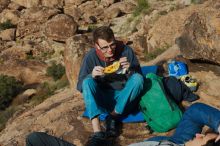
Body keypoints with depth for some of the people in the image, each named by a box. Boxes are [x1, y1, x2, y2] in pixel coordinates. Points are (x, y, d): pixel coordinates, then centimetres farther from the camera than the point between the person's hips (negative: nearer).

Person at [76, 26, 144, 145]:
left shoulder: (126, 51, -10)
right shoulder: (90, 57, -10)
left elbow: (138, 79, -6)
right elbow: (80, 86, -9)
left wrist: (130, 69, -28)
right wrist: (92, 76, -30)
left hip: (124, 100, 0)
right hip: (102, 99, 0)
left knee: (137, 78, -25)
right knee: (88, 81, -26)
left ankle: (113, 117, -16)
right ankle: (97, 132, -36)